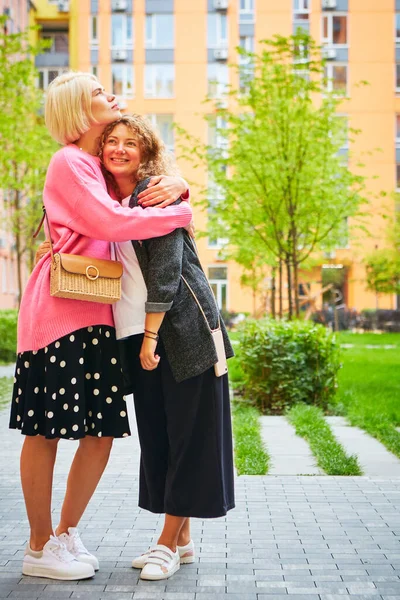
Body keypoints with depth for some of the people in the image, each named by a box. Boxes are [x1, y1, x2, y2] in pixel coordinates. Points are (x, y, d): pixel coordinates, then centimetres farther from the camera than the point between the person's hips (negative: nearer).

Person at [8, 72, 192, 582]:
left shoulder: (101, 166, 21)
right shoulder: (68, 163, -6)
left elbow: (149, 182, 26)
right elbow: (112, 222, -19)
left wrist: (178, 185, 2)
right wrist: (180, 213, -10)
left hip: (97, 312, 8)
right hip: (59, 310, -8)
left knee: (102, 431, 6)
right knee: (45, 430, 0)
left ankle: (66, 534, 22)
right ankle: (40, 547, 11)